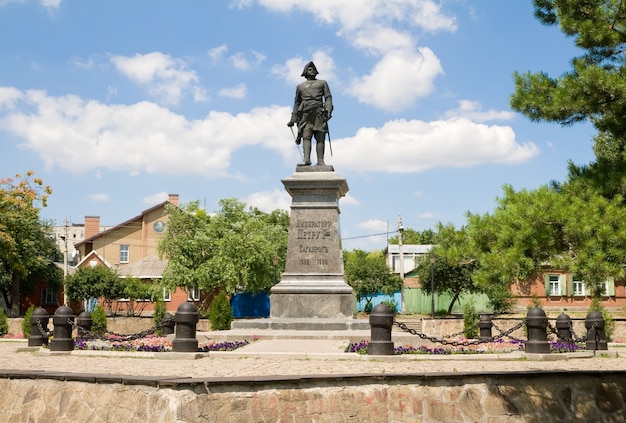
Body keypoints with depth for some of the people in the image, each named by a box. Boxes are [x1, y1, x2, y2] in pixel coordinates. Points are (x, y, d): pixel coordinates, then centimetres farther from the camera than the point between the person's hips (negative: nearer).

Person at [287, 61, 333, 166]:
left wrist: (328, 111, -7)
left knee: (320, 138, -8)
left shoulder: (322, 83, 22)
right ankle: (306, 159, -27)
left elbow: (328, 98, 11)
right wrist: (293, 120, 20)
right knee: (306, 136, -15)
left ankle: (320, 161, -13)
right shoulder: (300, 86, 26)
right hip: (306, 114, 1)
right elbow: (297, 103, 27)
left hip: (319, 113, -1)